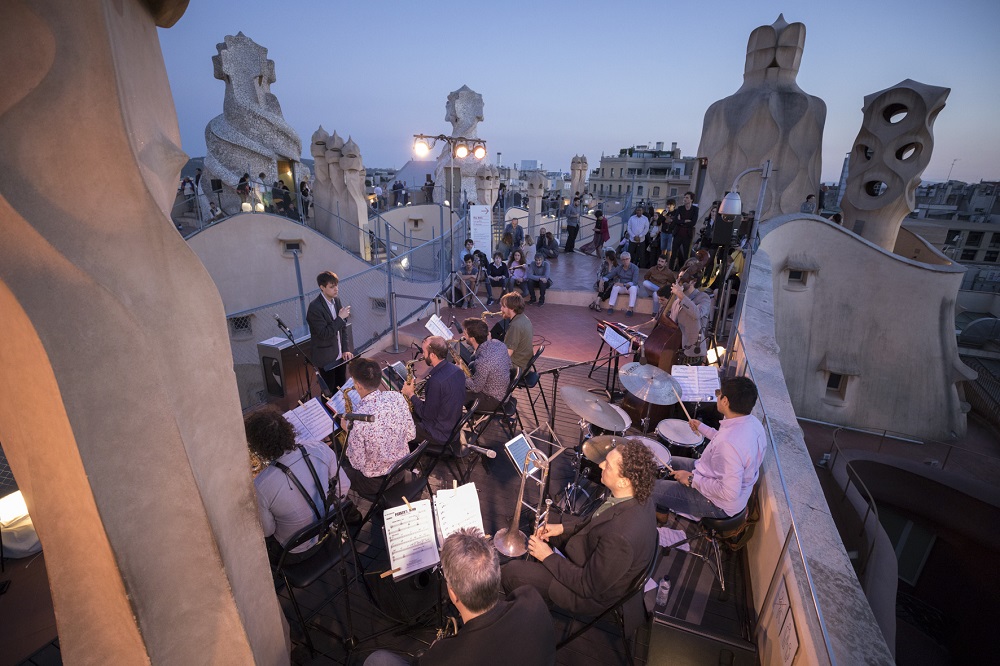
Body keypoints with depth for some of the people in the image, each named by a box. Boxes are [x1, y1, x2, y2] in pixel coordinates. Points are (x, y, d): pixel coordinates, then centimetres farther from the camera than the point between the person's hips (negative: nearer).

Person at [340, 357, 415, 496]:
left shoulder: (358, 419, -32)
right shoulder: (397, 397, -15)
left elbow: (357, 463, -19)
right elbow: (411, 435, -4)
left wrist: (349, 429, -9)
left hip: (376, 482, -6)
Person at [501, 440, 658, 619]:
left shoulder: (621, 537, -42)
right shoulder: (637, 497, -16)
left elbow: (588, 587, -28)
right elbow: (597, 522, 4)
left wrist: (548, 557, -18)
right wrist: (563, 527, -3)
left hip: (594, 592, -8)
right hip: (594, 555, 8)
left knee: (511, 571, -7)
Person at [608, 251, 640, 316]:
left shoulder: (635, 268, -11)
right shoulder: (619, 268, 2)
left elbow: (635, 282, -21)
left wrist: (624, 284, -30)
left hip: (632, 287, -3)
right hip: (622, 288, 3)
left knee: (633, 288, -37)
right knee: (615, 287, -29)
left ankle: (630, 309, -34)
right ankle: (610, 307, -26)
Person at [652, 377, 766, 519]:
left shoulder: (728, 444, -39)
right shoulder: (751, 421, -10)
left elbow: (730, 493, -35)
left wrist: (692, 479, -24)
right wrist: (703, 428, 15)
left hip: (719, 504, -9)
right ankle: (662, 510, 35)